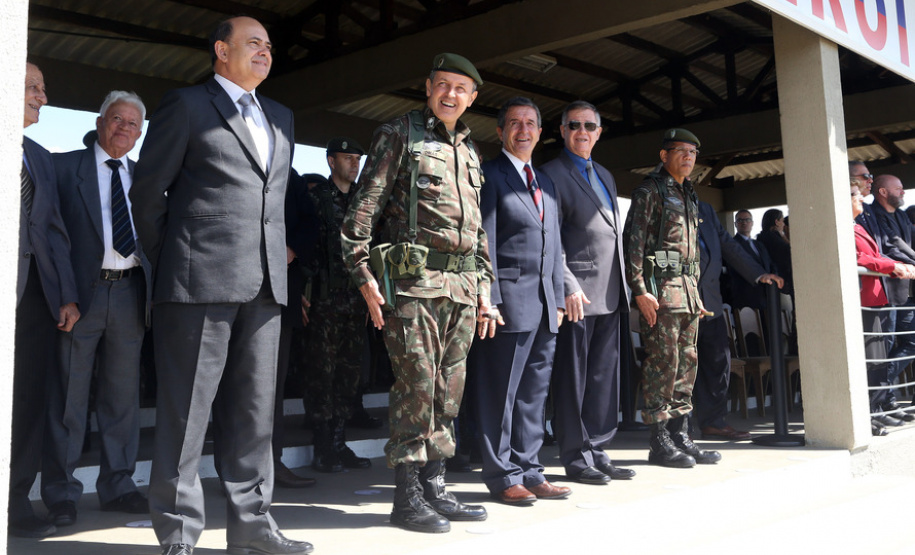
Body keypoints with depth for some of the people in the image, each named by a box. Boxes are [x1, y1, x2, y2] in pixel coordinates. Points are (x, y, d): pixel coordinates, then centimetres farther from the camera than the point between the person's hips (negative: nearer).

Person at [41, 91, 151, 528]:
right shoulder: (64, 166, 5)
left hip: (130, 293, 4)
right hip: (82, 291, -3)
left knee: (123, 392, 9)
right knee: (68, 395, 1)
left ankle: (117, 485, 18)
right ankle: (60, 492, 11)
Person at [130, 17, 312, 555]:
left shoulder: (280, 117, 21)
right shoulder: (186, 106, 3)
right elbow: (148, 191, 3)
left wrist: (281, 253, 14)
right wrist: (169, 262, 4)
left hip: (265, 284, 6)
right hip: (201, 280, -6)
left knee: (254, 409, 8)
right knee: (187, 410, -2)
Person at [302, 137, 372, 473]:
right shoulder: (315, 196, 0)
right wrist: (307, 291, -12)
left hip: (355, 297, 6)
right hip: (326, 297, -6)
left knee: (349, 372, 8)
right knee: (323, 371, -3)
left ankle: (339, 444, 16)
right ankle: (323, 450, 3)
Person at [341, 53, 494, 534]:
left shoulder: (470, 151, 21)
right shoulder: (398, 135, 2)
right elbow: (363, 207, -4)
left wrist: (483, 288, 19)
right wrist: (363, 274, -13)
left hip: (462, 287, 6)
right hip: (413, 281, -6)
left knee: (448, 391, 8)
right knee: (416, 387, -7)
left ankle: (434, 489, 17)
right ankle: (407, 498, 3)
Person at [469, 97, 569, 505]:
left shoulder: (546, 184, 21)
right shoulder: (489, 176, -2)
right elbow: (484, 242, -9)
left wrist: (558, 299, 14)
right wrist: (489, 301, -16)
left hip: (545, 306, 7)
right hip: (510, 301, -7)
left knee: (533, 395, 11)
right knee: (500, 394, -1)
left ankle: (528, 471, 18)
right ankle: (503, 477, 8)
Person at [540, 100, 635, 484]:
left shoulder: (604, 176, 20)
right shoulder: (553, 174, -4)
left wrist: (624, 286, 15)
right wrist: (568, 286, -19)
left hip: (610, 294, 8)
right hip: (578, 293, -8)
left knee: (604, 377, 11)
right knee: (572, 377, -1)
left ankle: (597, 452, 19)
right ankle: (575, 458, 8)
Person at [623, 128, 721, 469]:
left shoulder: (688, 196, 22)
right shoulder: (649, 191, -4)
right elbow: (633, 240, -12)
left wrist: (695, 293, 19)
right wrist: (639, 289, -19)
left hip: (687, 289, 8)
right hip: (660, 287, -8)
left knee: (686, 363, 8)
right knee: (662, 362, -7)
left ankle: (681, 437, 15)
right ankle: (660, 443, -1)